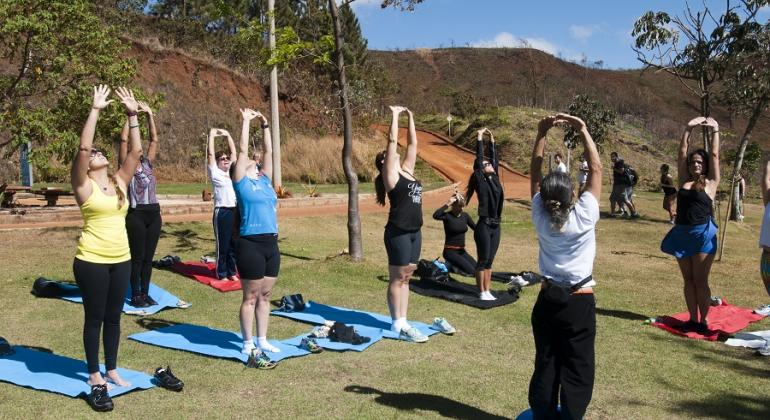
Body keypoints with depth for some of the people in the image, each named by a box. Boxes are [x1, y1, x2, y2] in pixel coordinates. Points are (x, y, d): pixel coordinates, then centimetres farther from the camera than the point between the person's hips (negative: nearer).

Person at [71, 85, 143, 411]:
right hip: (92, 261, -5)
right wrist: (95, 111, -19)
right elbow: (83, 148, -19)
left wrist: (133, 115, -2)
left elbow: (136, 151, 3)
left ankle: (112, 370, 26)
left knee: (113, 317, 14)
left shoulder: (120, 183, 8)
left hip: (121, 260, 5)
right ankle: (94, 374, 18)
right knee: (94, 318, 5)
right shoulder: (84, 186, -6)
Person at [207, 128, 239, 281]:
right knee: (223, 245, 1)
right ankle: (222, 274, 10)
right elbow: (211, 154, -6)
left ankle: (232, 272, 21)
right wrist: (211, 135, -2)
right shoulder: (215, 173, -1)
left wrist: (227, 135, 16)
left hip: (236, 211, 6)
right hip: (222, 212, -6)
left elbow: (234, 152, 16)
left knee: (234, 244, 11)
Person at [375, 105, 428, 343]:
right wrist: (395, 116, -4)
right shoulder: (390, 173, -5)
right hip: (398, 233, -7)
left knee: (406, 278, 10)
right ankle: (398, 325, 5)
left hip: (414, 232, 8)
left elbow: (413, 143, 17)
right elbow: (392, 141, -10)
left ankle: (402, 322, 17)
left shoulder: (407, 170, 14)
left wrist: (410, 117, 17)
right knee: (397, 279, -1)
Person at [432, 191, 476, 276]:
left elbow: (476, 228, 8)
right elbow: (435, 215, -33)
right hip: (450, 251, -7)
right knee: (470, 271, -20)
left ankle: (455, 264, 11)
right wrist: (447, 204, -32)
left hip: (461, 251, 7)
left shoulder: (465, 216, 6)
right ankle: (450, 265, 3)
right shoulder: (447, 216, -12)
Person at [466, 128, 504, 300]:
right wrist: (479, 139, -6)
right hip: (484, 225, -7)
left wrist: (492, 141, 18)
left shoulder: (494, 178, 11)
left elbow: (495, 159, 18)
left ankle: (487, 291, 18)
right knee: (483, 260, 0)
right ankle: (482, 293, 6)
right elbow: (479, 158, -11)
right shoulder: (480, 180, -6)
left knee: (489, 260, 12)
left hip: (495, 225, 7)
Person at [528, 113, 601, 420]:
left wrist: (542, 133, -1)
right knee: (577, 371, 4)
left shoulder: (540, 217, -8)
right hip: (580, 302, -3)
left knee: (545, 366, 11)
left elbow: (535, 171, 0)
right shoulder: (584, 217, -16)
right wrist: (583, 130, -6)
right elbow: (596, 169, -9)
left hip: (547, 300, 3)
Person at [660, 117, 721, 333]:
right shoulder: (684, 180, 9)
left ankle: (704, 320, 7)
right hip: (682, 234, 4)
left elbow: (714, 155, -1)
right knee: (688, 280, 9)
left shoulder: (710, 183, 1)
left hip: (703, 234, -4)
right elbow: (682, 153, 8)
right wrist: (688, 129, 5)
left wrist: (715, 131, 3)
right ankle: (693, 319, 16)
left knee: (700, 280, -2)